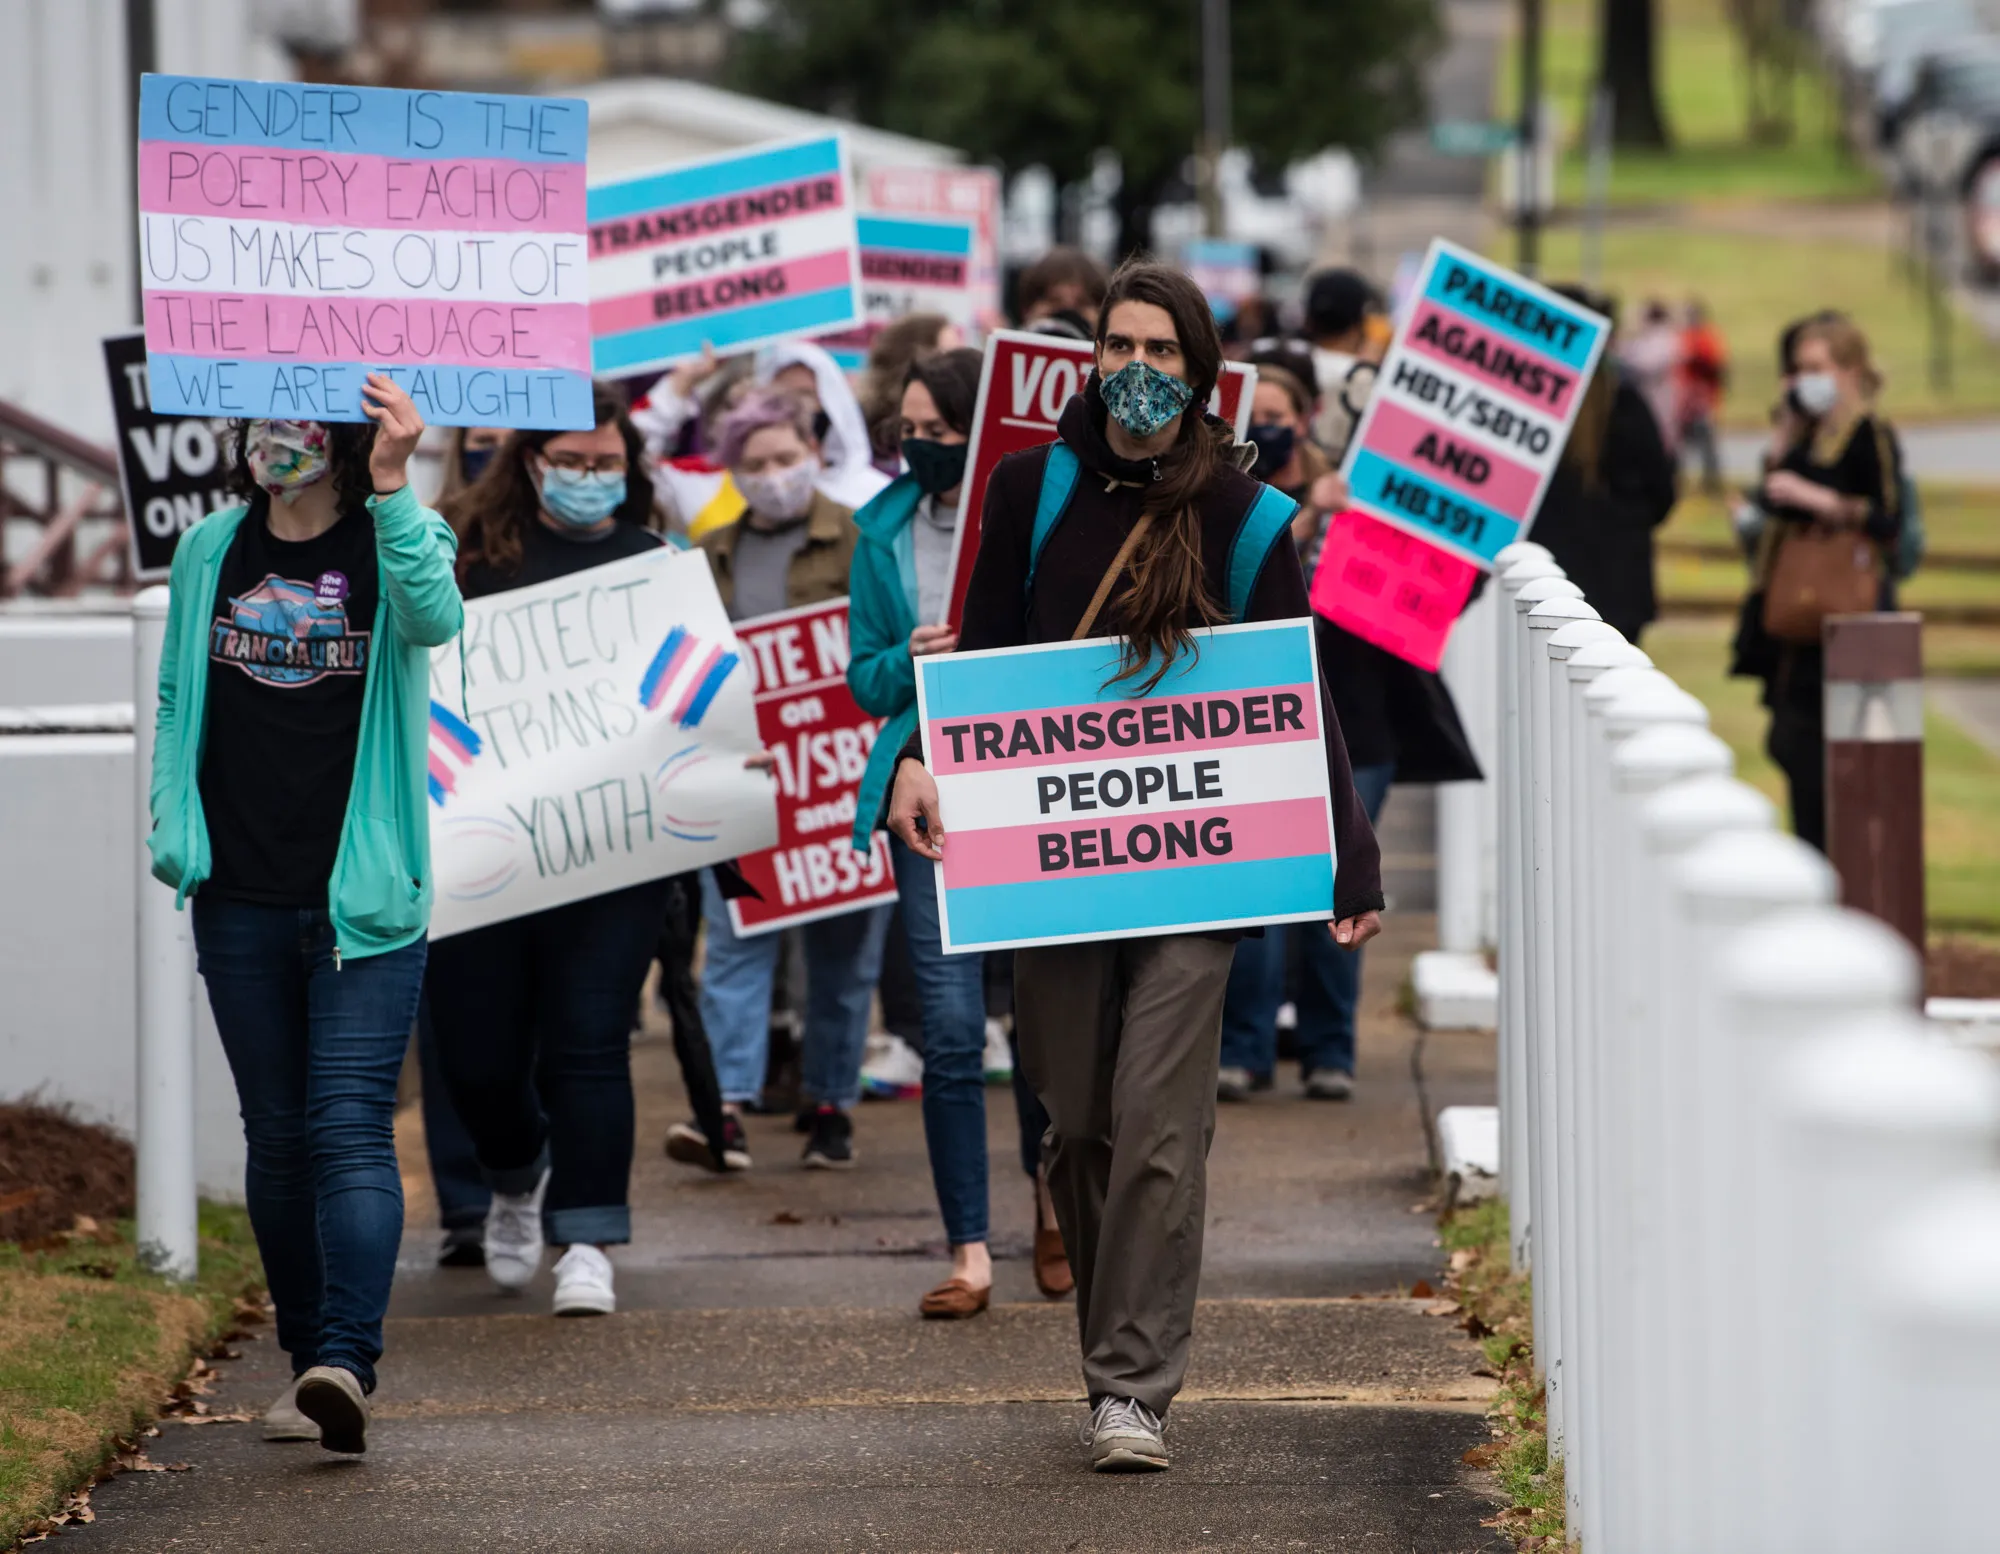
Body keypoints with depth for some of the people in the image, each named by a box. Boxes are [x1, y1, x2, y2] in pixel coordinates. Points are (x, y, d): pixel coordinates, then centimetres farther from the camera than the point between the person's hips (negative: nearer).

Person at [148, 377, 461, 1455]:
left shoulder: (396, 540, -3)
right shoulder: (210, 552, 9)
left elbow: (435, 622, -25)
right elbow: (177, 700, 18)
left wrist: (392, 489, -36)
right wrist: (173, 822, 6)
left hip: (361, 897, -4)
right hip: (241, 897, 4)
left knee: (350, 1123, -14)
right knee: (278, 1133, 10)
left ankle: (346, 1361, -25)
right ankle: (308, 1355, 20)